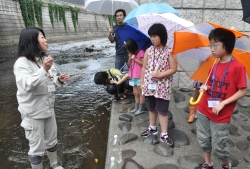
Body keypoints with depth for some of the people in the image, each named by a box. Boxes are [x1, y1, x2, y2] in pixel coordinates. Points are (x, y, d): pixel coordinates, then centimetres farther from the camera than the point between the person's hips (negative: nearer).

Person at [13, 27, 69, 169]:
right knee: (37, 146, 9)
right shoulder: (22, 63, -18)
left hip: (49, 108, 7)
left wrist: (59, 80, -8)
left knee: (52, 140, 23)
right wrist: (43, 69, -38)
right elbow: (27, 85, -31)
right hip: (33, 112, -7)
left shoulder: (44, 59, 3)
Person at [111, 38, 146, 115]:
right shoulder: (131, 54, 11)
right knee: (135, 93, 15)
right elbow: (129, 65, 11)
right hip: (133, 76, 8)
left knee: (140, 93, 2)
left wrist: (135, 59, -19)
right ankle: (136, 108, 25)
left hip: (140, 77, -8)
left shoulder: (141, 52, -13)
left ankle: (141, 109, 12)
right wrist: (130, 58, -5)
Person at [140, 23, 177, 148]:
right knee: (152, 108, 19)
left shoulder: (169, 52, -9)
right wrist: (142, 83, 5)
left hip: (163, 87, -4)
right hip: (149, 85, 4)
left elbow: (174, 69, -9)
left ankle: (164, 134, 12)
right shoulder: (148, 51, 2)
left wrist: (160, 74, -20)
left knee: (162, 110, 1)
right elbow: (144, 68, 6)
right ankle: (152, 128, 36)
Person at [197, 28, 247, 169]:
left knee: (218, 145, 8)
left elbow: (242, 91, -13)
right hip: (203, 110, 6)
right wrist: (206, 88, -5)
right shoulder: (215, 65, 5)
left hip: (221, 116, -6)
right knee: (204, 140, 15)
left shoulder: (237, 67, -15)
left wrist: (223, 103, -19)